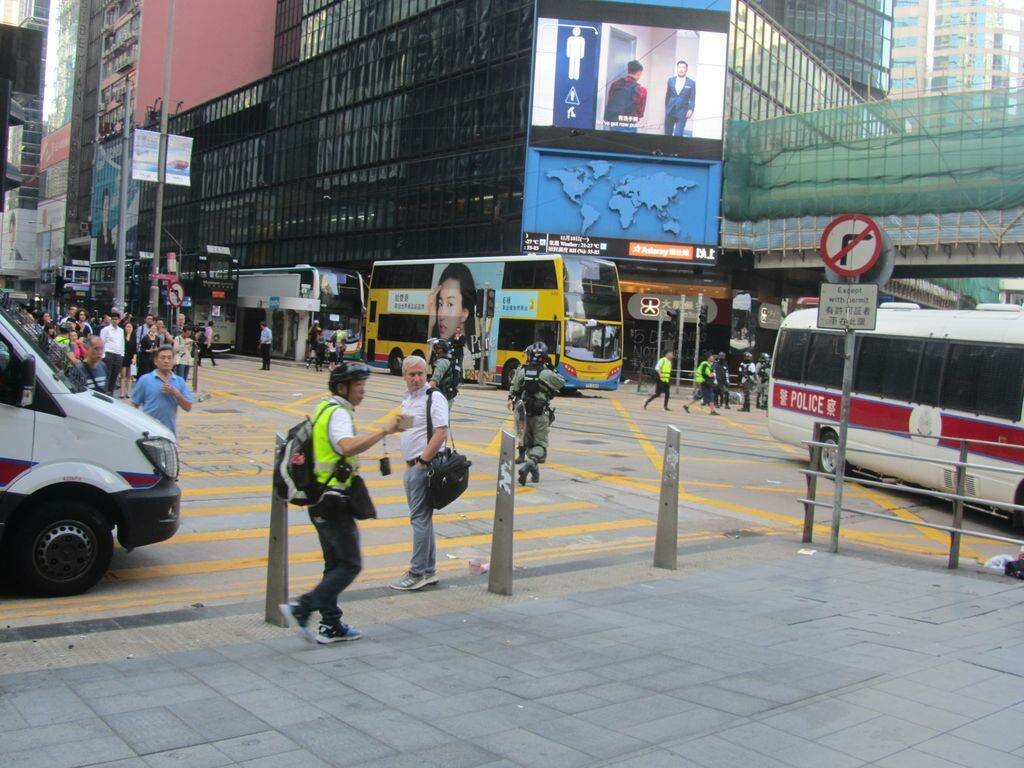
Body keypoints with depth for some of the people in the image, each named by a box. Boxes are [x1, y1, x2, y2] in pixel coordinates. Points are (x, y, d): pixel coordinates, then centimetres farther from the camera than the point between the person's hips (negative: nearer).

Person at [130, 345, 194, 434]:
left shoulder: (179, 381, 7)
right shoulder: (145, 380, 0)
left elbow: (188, 407, 2)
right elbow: (135, 404, 4)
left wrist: (175, 393, -11)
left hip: (170, 430, 3)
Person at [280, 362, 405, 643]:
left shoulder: (325, 408, 15)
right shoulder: (339, 414, -16)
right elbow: (349, 446, -36)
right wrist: (384, 431, -35)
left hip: (319, 499, 10)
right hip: (333, 501, -10)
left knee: (335, 563, 16)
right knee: (350, 565, -5)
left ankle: (331, 626, 20)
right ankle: (301, 609, -8)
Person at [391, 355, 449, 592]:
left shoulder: (433, 399, -13)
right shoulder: (408, 398, 15)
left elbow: (441, 433, -21)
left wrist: (423, 461, -18)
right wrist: (411, 463, 17)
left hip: (424, 467, -10)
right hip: (411, 466, 10)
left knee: (420, 519, -7)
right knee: (422, 518, 14)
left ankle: (417, 574, -2)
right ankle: (429, 570, 23)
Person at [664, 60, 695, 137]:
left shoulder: (691, 83, 0)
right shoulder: (671, 80, 7)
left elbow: (692, 98, 0)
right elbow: (667, 96, 13)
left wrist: (691, 109, -14)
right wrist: (666, 108, 14)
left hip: (682, 113, -3)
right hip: (670, 111, 3)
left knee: (678, 135, -10)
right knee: (668, 133, 9)